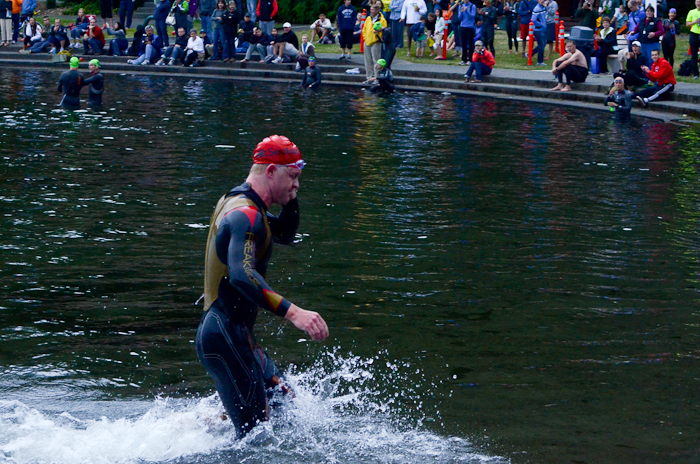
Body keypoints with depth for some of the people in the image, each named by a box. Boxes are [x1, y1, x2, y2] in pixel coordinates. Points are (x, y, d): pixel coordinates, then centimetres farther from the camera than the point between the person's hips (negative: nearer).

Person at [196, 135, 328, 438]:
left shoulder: (239, 203, 15)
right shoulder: (245, 214, -18)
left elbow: (285, 235, 30)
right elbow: (242, 275, -34)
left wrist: (290, 198, 11)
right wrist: (293, 313, -41)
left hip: (232, 334, 10)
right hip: (226, 336, -10)